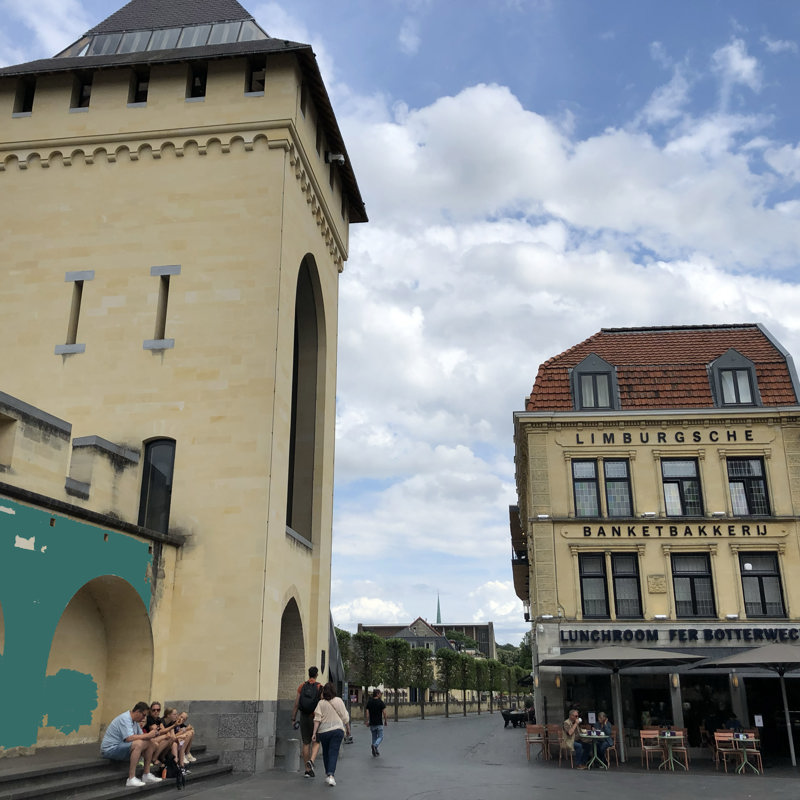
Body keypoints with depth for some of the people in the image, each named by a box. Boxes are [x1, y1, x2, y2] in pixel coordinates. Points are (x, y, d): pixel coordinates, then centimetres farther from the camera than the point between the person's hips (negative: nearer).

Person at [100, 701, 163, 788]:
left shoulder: (135, 720, 10)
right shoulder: (125, 718, -21)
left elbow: (141, 736, 12)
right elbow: (129, 738, -33)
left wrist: (151, 734, -9)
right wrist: (148, 735, -25)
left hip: (121, 747, 10)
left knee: (150, 743, 2)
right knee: (138, 743, -33)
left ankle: (146, 775, 5)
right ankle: (131, 779, -31)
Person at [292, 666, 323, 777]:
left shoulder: (302, 686, 2)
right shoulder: (320, 687, -5)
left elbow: (296, 704, 1)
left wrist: (293, 719, 6)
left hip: (304, 717, 2)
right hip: (316, 717, -2)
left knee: (306, 743, 10)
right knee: (316, 742, 10)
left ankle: (308, 770, 11)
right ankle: (311, 761, -16)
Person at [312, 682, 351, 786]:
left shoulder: (321, 703, 3)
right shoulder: (339, 701, 2)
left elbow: (317, 718, -4)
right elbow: (345, 717, 5)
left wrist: (314, 733, -3)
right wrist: (348, 729, 18)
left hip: (323, 731, 2)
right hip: (337, 729, -2)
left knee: (326, 753, 17)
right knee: (334, 753, -4)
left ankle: (328, 774, 26)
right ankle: (331, 775, -20)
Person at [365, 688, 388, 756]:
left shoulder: (369, 702, 3)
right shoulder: (381, 702, -8)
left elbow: (367, 713, -1)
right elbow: (384, 713, -10)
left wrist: (367, 721, 3)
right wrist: (385, 721, 3)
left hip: (372, 723, 4)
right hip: (379, 723, -4)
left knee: (374, 737, 16)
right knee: (380, 737, 4)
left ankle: (375, 751, 13)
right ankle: (375, 746, -23)